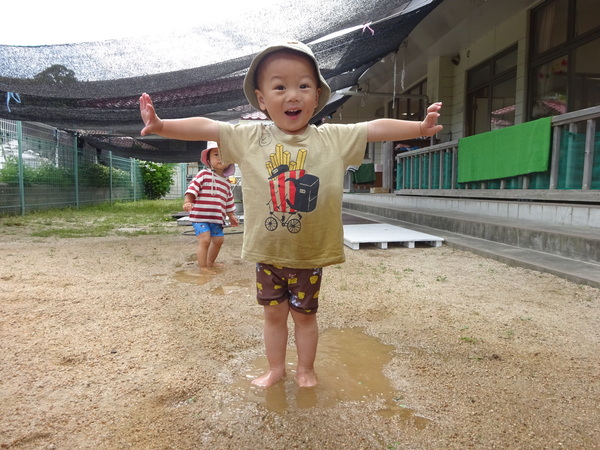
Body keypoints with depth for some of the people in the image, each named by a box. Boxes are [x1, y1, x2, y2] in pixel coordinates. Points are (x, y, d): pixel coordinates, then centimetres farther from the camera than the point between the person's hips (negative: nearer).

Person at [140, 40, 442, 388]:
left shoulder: (334, 138, -5)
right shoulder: (249, 138, -4)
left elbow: (379, 128, -6)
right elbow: (204, 127, -7)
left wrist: (419, 127, -15)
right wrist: (161, 125, -18)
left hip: (310, 254, -1)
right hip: (267, 253, 1)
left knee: (305, 314, 17)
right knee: (273, 312, 18)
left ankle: (306, 369, 40)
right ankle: (276, 368, 40)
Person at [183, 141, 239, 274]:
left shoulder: (226, 183, 14)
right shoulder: (203, 174, -5)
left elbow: (228, 202, 21)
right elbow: (192, 189, -13)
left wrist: (231, 216, 20)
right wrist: (187, 202, -27)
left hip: (216, 218, 7)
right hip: (200, 216, -7)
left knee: (218, 239, 14)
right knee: (205, 239, -15)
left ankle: (210, 261, 36)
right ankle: (203, 267, -2)